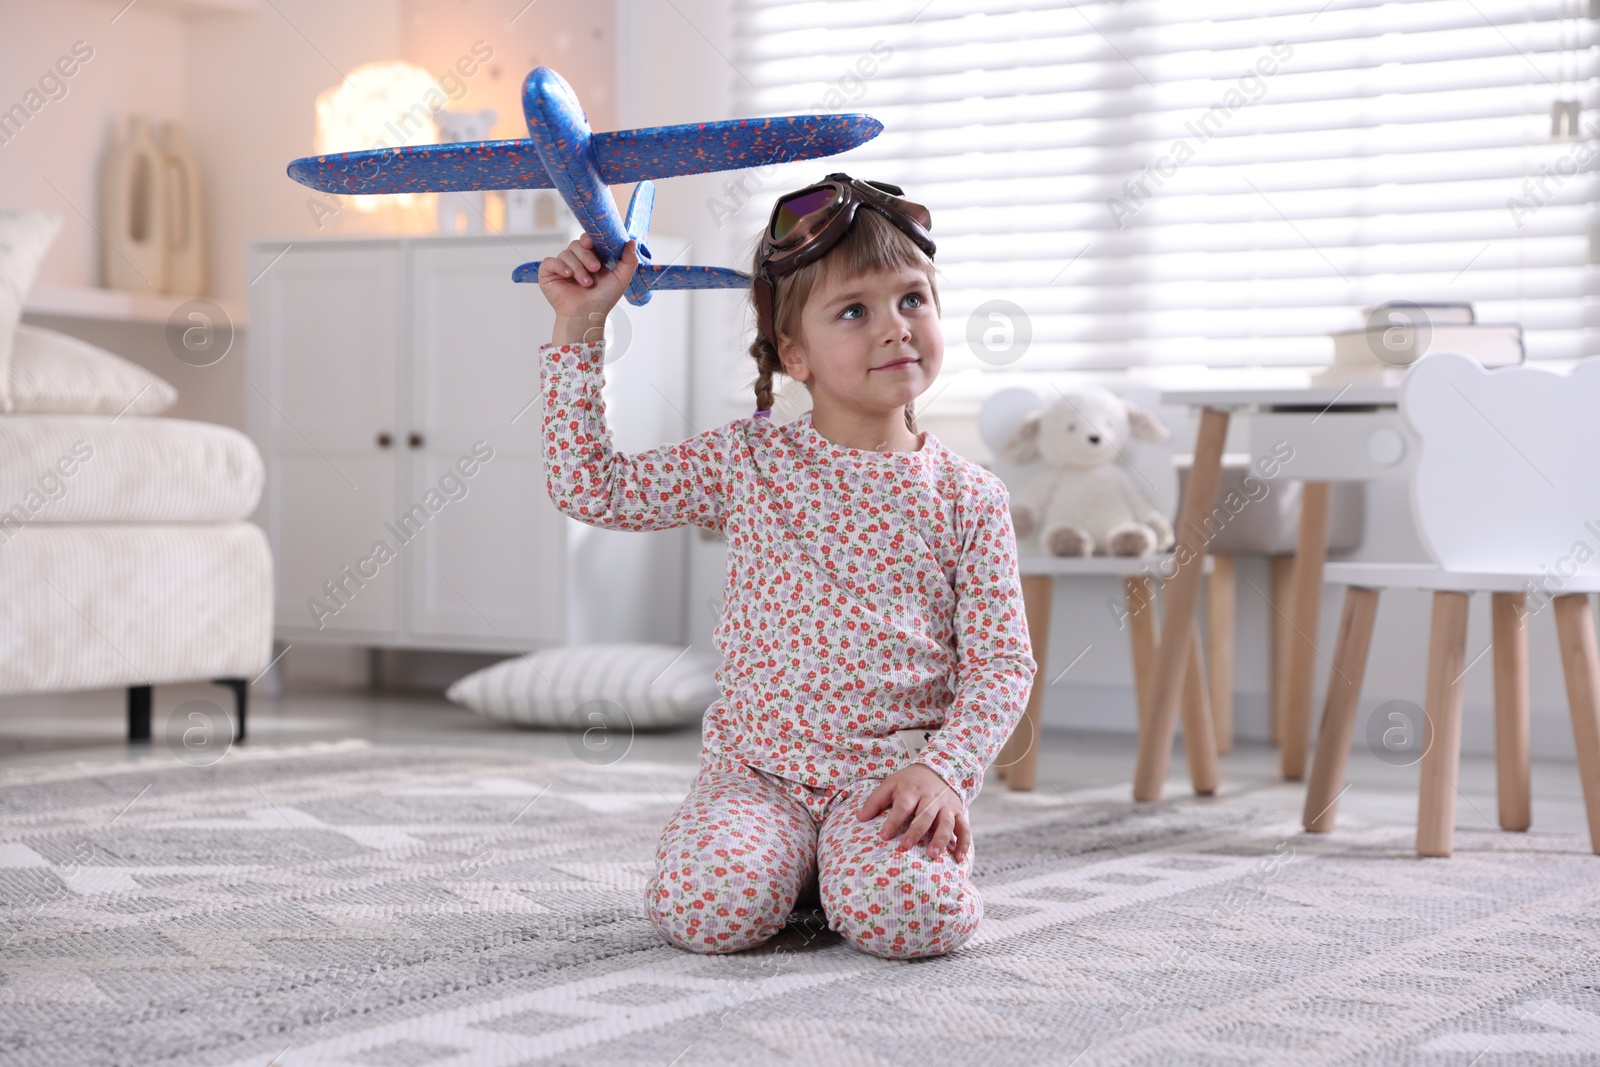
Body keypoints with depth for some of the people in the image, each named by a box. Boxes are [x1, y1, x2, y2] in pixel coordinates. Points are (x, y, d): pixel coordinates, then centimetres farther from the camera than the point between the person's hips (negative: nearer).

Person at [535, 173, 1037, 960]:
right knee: (706, 908, -26)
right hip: (759, 767, 1)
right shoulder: (747, 462, 3)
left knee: (909, 914, -29)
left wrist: (944, 770, -15)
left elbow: (1002, 665, 1)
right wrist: (579, 329, -2)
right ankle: (786, 859, 7)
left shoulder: (966, 498, 2)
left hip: (894, 772, 0)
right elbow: (589, 486, 1)